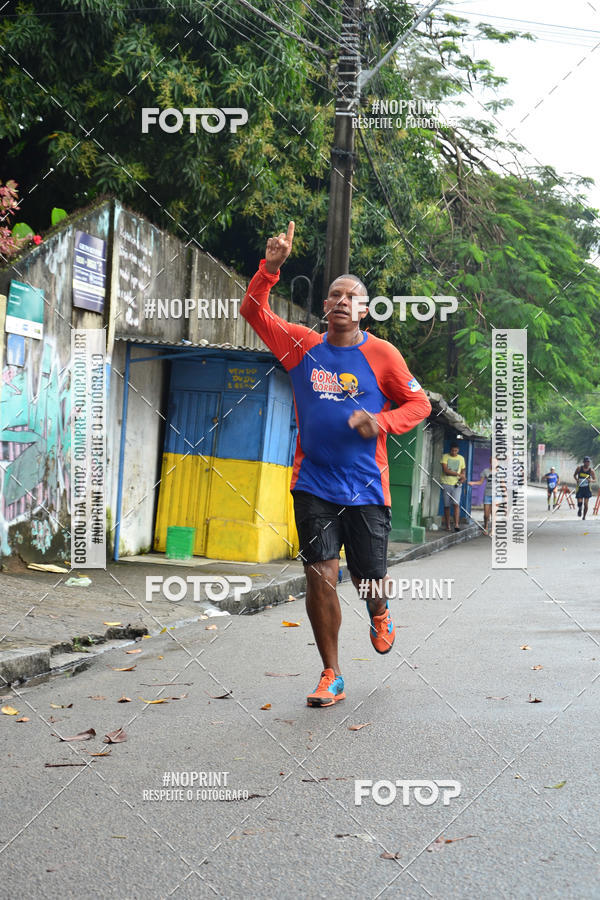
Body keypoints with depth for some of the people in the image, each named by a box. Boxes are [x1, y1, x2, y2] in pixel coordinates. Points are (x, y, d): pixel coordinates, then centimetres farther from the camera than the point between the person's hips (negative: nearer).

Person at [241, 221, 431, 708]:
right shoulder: (303, 345, 4)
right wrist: (271, 266, -11)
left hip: (366, 489, -1)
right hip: (314, 485, 1)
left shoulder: (382, 354, -1)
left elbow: (419, 403, 4)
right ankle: (332, 676, 8)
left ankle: (380, 615, 45)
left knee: (371, 581, 5)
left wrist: (381, 421, -14)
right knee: (320, 576, -6)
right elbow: (253, 310, 4)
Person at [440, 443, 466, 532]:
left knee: (456, 504, -14)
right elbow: (445, 470, -10)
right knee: (446, 505, 1)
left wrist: (463, 477, -5)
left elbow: (463, 471, 18)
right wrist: (458, 474, -13)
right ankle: (447, 525, 9)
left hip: (457, 484, 1)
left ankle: (456, 524, -19)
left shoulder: (461, 458, 12)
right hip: (446, 484, -1)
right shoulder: (445, 457, 2)